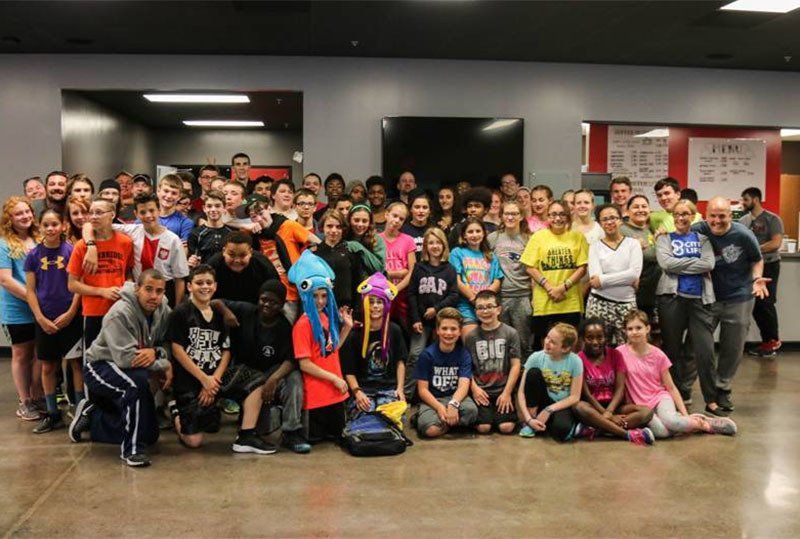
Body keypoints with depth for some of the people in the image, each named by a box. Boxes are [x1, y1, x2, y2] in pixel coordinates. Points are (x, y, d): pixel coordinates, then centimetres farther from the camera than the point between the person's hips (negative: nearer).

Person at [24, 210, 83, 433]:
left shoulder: (71, 251, -3)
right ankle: (53, 414, 20)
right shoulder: (34, 255, 1)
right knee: (48, 366, 9)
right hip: (44, 319, 2)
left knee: (76, 363, 2)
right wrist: (41, 318, -6)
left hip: (70, 318, -2)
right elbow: (30, 290, 2)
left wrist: (70, 313, -10)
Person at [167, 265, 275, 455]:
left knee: (256, 380, -18)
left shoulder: (219, 315, 11)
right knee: (193, 441, -8)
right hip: (189, 381, -5)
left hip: (215, 376, 5)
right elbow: (177, 351, -11)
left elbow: (226, 351, 7)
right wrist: (204, 379, -14)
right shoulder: (181, 313, -5)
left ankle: (246, 437, -16)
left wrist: (214, 379, -10)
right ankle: (177, 413, 24)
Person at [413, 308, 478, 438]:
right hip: (432, 399, -2)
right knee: (431, 430, -33)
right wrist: (440, 407, -23)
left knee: (471, 409, -33)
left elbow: (463, 385, -13)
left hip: (456, 397, 2)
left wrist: (453, 404, -33)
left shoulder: (464, 354, -1)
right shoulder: (427, 354, -5)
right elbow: (422, 389, -6)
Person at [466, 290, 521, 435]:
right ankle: (485, 413, 16)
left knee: (506, 427, -16)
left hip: (503, 390, 0)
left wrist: (507, 392, -7)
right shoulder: (471, 336, 4)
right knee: (483, 427, -16)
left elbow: (515, 365, -2)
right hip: (480, 391, 0)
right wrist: (474, 388, -10)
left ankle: (499, 411, 16)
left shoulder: (510, 333, 1)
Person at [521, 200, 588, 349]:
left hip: (571, 303, 0)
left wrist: (563, 287, -11)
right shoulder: (538, 237, 4)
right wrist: (549, 288, -10)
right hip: (544, 303, 0)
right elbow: (530, 268, 0)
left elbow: (582, 268, 1)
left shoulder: (577, 237, 6)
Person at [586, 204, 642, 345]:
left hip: (626, 304, 0)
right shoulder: (595, 246, 6)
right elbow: (594, 277, -8)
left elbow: (635, 273, -8)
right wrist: (627, 279, -10)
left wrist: (603, 280, -12)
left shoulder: (633, 244, 6)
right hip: (599, 303, 0)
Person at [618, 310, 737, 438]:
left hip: (660, 397, 1)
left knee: (670, 421, -34)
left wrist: (685, 414, -2)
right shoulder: (620, 353, -6)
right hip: (640, 406, -1)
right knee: (661, 431, -33)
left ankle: (705, 424, -9)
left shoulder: (658, 355, 0)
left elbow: (671, 387, 5)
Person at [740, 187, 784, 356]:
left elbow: (776, 243, -18)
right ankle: (767, 341, 16)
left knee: (766, 304, -5)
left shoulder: (772, 219, -8)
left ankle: (774, 341, 11)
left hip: (768, 266, -6)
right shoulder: (743, 220, 9)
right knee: (755, 305, 6)